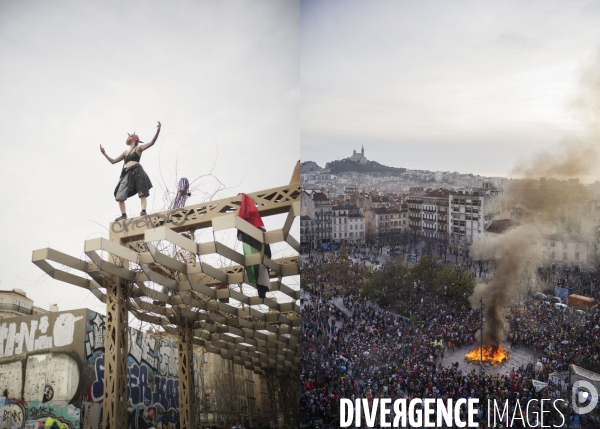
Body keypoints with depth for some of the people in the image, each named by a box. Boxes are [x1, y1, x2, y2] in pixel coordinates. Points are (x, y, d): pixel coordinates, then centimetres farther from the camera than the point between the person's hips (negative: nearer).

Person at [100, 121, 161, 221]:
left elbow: (151, 143, -4)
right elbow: (113, 161, 31)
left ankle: (143, 211, -24)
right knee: (119, 196, -4)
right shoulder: (125, 152, 28)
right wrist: (104, 153, 25)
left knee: (142, 193, -14)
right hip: (127, 174, 6)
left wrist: (158, 131, -16)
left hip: (137, 171, -6)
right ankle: (123, 215, -3)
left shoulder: (138, 148, 11)